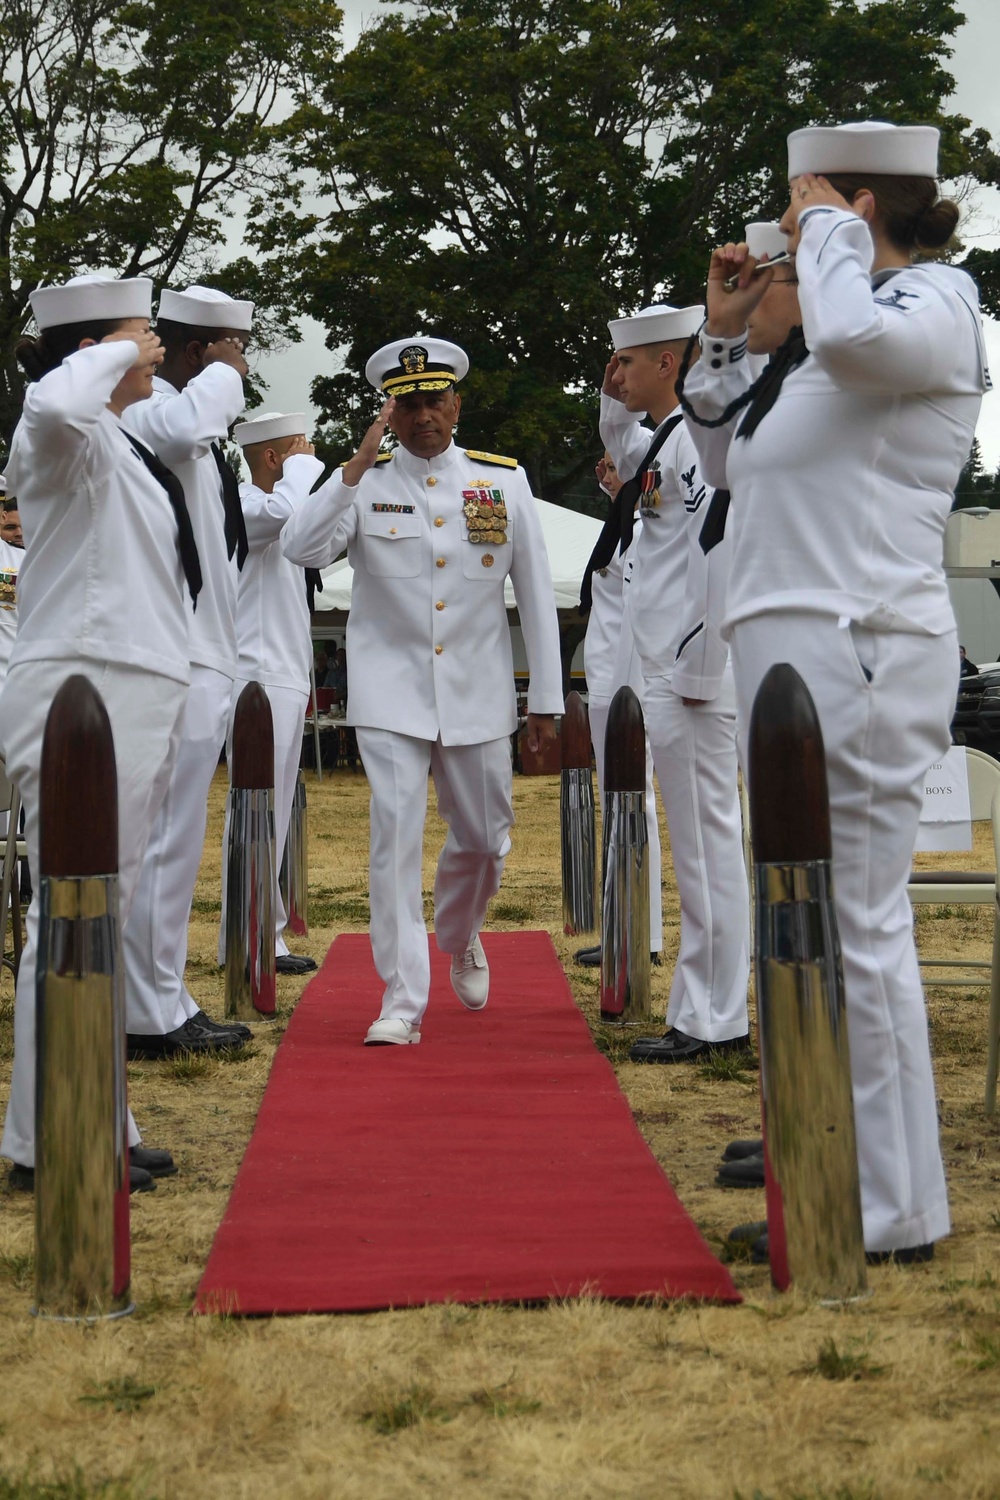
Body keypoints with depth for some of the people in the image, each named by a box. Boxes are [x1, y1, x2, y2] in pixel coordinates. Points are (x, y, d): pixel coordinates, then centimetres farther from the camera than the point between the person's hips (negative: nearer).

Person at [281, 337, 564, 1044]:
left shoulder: (505, 479, 3)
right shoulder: (364, 481, 1)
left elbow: (536, 592, 5)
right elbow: (301, 548, -16)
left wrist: (546, 699, 4)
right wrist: (360, 463, -21)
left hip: (478, 695, 2)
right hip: (392, 694, -2)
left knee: (483, 841, 12)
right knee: (395, 837, -10)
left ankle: (459, 937, 43)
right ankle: (402, 1002, -6)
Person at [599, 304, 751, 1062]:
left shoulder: (696, 437, -13)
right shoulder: (661, 437, 17)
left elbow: (716, 553, -20)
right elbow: (628, 458, 41)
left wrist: (699, 671, -20)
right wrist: (613, 404, 21)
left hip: (692, 674, -10)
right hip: (673, 671, 10)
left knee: (707, 845, -5)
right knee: (706, 845, 12)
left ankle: (712, 1021, -1)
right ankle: (713, 1011, 18)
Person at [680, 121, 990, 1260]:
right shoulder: (829, 336, 21)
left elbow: (854, 337, -31)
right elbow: (733, 464, 31)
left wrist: (829, 232, -12)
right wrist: (726, 334, 21)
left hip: (856, 652, -10)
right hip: (791, 652, 10)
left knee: (853, 927, -8)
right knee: (812, 925, 14)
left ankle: (891, 1215, -2)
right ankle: (835, 1182, 22)